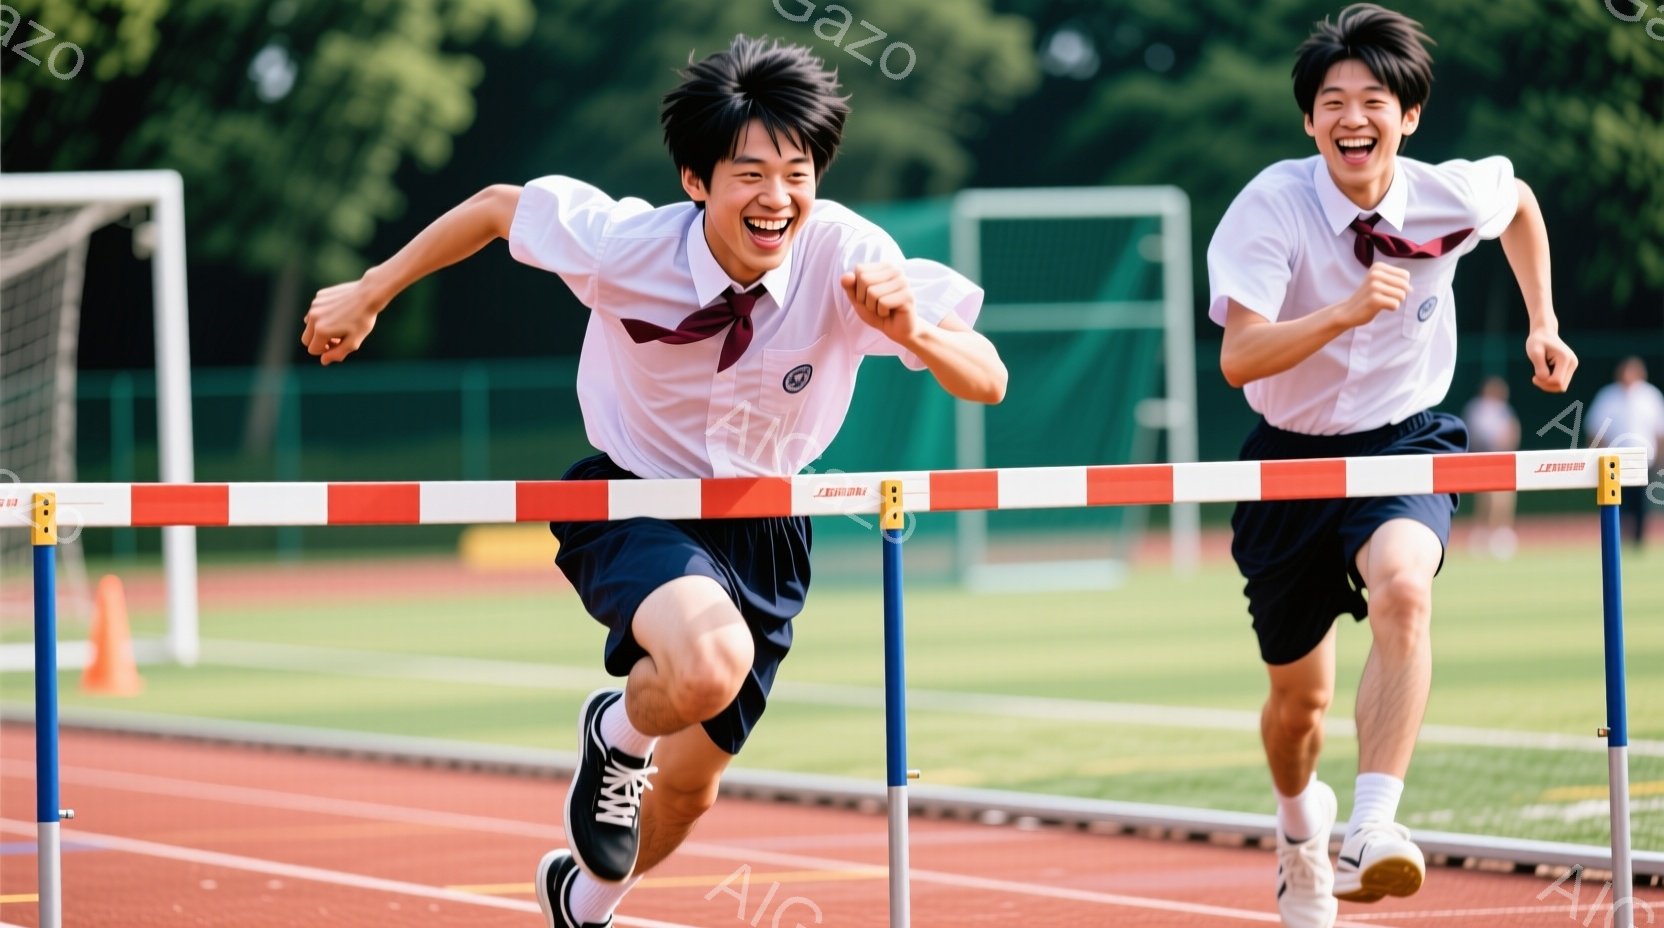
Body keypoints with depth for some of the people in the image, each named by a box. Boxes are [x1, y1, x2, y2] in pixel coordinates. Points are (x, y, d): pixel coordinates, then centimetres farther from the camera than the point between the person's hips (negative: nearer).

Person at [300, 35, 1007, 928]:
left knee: (686, 789, 17)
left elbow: (987, 382, -25)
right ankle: (618, 733, 1)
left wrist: (915, 330, -45)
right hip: (635, 509, -3)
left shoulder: (845, 256, -25)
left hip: (762, 533, 3)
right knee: (710, 664, -37)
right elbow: (499, 207, -7)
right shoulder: (623, 244, -26)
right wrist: (367, 293, 2)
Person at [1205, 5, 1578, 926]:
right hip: (1292, 459, 0)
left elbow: (1519, 199, 16)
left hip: (1405, 444, 0)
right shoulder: (1272, 206, -19)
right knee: (1298, 699, 11)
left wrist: (1542, 323, 12)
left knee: (1404, 591, -34)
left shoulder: (1448, 196, -11)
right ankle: (1300, 829, 46)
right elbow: (1238, 359, -28)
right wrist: (1347, 311, -41)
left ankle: (1371, 833, -40)